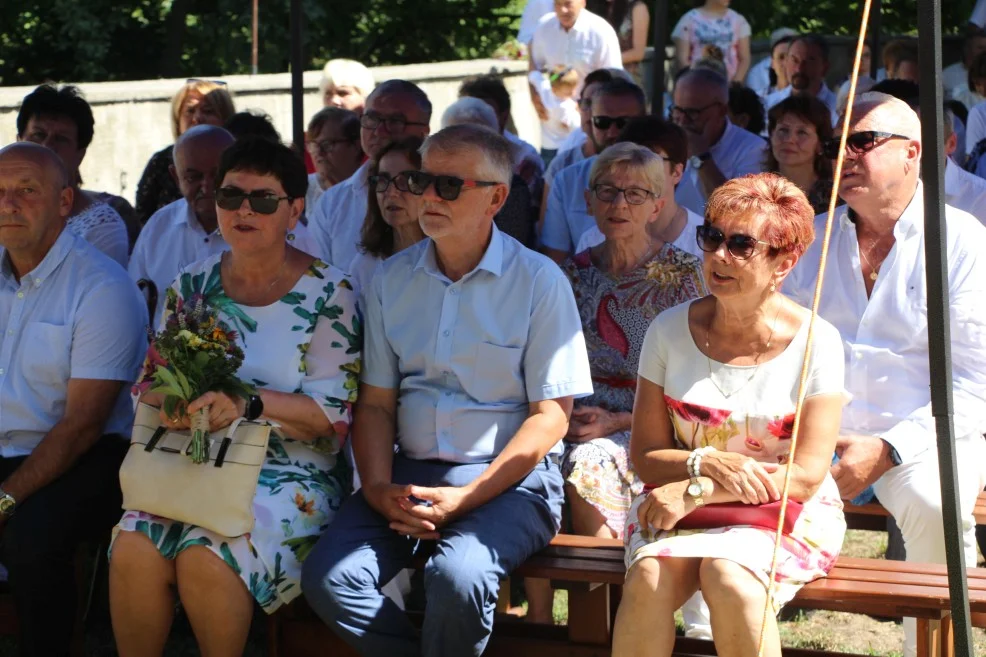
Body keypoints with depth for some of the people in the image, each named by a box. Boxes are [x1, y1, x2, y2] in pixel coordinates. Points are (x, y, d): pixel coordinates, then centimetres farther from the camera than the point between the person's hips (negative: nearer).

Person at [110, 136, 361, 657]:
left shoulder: (328, 293, -2)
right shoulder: (193, 285, 12)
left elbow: (332, 414, -7)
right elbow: (151, 378, 15)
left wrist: (248, 404, -23)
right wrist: (167, 400, -10)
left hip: (291, 473, -4)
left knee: (204, 557, -32)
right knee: (133, 550, -26)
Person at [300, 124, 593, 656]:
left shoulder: (539, 282, -3)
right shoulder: (391, 280, 11)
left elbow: (550, 416, -5)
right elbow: (376, 402, 10)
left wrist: (464, 499, -15)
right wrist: (378, 488, -10)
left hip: (506, 477, -4)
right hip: (409, 473, 4)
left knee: (457, 577, -34)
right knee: (328, 579, -21)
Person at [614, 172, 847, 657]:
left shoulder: (814, 342, -5)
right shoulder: (670, 331, 3)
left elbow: (808, 473, -10)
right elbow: (644, 454, 4)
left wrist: (695, 492, -17)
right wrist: (705, 463, -18)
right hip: (678, 506, 2)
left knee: (729, 578, -34)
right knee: (649, 577, -30)